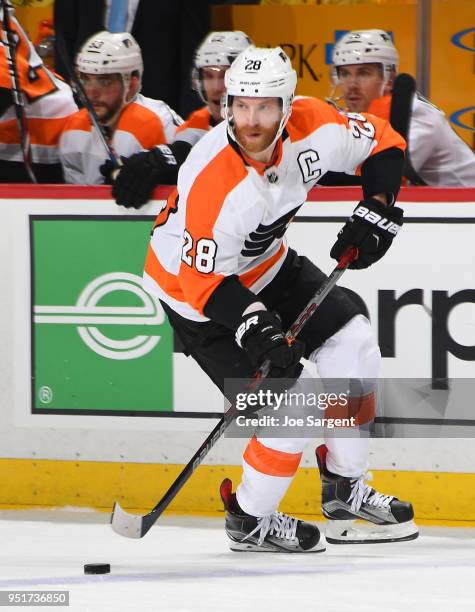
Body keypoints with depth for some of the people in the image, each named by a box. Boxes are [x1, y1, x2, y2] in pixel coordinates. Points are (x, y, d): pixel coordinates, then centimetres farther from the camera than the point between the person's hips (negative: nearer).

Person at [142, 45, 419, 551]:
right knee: (293, 409, -12)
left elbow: (382, 144, -1)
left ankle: (345, 491, 21)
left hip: (265, 263, 7)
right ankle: (249, 521, 9)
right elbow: (204, 279, -30)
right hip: (195, 284, -7)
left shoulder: (314, 126, -20)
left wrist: (376, 211, -12)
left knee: (354, 348, 5)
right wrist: (255, 328, -38)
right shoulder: (212, 181, -37)